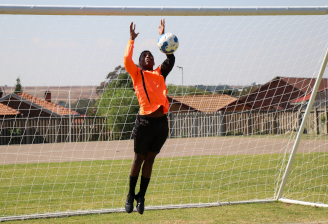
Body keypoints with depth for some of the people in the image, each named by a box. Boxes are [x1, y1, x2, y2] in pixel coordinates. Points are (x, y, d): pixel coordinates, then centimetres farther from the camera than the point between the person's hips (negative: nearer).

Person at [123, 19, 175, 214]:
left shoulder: (160, 73, 16)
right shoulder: (137, 74, 4)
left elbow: (171, 60, 9)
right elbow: (127, 60, -11)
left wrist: (163, 37, 10)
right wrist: (132, 40, -5)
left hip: (162, 122, 4)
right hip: (145, 121, -4)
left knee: (150, 160, 10)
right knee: (139, 159, 5)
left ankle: (141, 197, 18)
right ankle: (131, 196, 17)